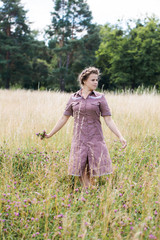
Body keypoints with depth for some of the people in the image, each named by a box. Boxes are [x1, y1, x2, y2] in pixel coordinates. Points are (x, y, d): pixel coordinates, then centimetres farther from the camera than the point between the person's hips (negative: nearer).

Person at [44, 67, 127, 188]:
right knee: (81, 172, -1)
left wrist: (120, 136, -13)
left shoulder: (100, 97, 1)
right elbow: (64, 118, 12)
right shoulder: (73, 98, 6)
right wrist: (50, 134, 13)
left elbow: (109, 120, -2)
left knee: (98, 173, -6)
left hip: (95, 139, -1)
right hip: (79, 140, 2)